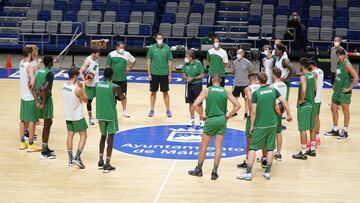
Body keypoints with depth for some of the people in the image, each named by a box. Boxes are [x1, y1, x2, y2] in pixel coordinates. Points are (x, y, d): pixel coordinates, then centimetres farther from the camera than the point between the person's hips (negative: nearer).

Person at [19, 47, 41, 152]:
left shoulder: (21, 63, 5)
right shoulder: (30, 66, -21)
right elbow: (32, 82, -34)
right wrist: (34, 92, -21)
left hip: (23, 96, 8)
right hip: (30, 98, -8)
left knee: (23, 119, 15)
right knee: (32, 120, 0)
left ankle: (22, 143, 22)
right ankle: (31, 145, 5)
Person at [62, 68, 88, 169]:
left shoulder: (64, 86, -2)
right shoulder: (77, 89, -23)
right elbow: (85, 100, -8)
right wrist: (82, 87, -4)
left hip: (68, 115, 7)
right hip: (78, 116, -7)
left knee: (70, 135, 14)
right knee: (83, 136, 3)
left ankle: (70, 159, 17)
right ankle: (77, 157, -8)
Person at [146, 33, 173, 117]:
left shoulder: (167, 48, -2)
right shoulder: (151, 48, -2)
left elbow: (170, 62, 2)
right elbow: (148, 61, 1)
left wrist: (170, 74, -1)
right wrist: (149, 74, -4)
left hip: (164, 74, 0)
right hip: (154, 74, 0)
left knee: (165, 92, 6)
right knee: (153, 92, 8)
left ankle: (168, 110, 14)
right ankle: (152, 110, 18)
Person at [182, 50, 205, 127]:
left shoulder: (198, 63, -12)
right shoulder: (186, 64, 1)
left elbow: (202, 75, -10)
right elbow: (184, 74, 8)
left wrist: (193, 78, -18)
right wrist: (186, 78, -14)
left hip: (197, 84, -4)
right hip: (189, 85, 4)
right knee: (191, 103, 10)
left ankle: (201, 120, 8)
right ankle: (192, 120, 22)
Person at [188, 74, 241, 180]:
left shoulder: (206, 90, -2)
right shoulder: (226, 92, 3)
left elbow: (195, 104, -11)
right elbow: (237, 105, 0)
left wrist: (202, 115, 1)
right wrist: (229, 115, 9)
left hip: (210, 120, -2)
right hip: (222, 120, 2)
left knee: (204, 146, 11)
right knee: (218, 147, 7)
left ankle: (198, 170, 20)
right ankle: (214, 172, 6)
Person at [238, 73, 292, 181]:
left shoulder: (256, 93, -9)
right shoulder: (273, 90, 1)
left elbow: (254, 111, -10)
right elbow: (284, 102, -1)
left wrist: (252, 125, -1)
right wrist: (289, 115, 10)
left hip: (260, 125, -3)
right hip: (272, 123, 3)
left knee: (253, 148, 2)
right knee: (270, 148, 11)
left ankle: (248, 173, 0)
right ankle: (267, 172, 12)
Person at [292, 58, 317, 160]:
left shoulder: (303, 77, -19)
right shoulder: (313, 75, 6)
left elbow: (303, 90, -31)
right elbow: (315, 89, 11)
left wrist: (301, 100, -17)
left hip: (304, 105, -9)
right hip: (312, 104, 9)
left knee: (303, 129, -3)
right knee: (312, 128, 16)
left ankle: (303, 153, 0)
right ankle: (312, 150, 26)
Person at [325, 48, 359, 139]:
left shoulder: (347, 65, -18)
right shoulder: (338, 63, 8)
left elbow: (356, 77, -23)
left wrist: (349, 88, -20)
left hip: (344, 93, -9)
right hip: (337, 91, 9)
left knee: (345, 111, 1)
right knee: (333, 109, 11)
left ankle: (345, 132, 9)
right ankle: (335, 130, 22)